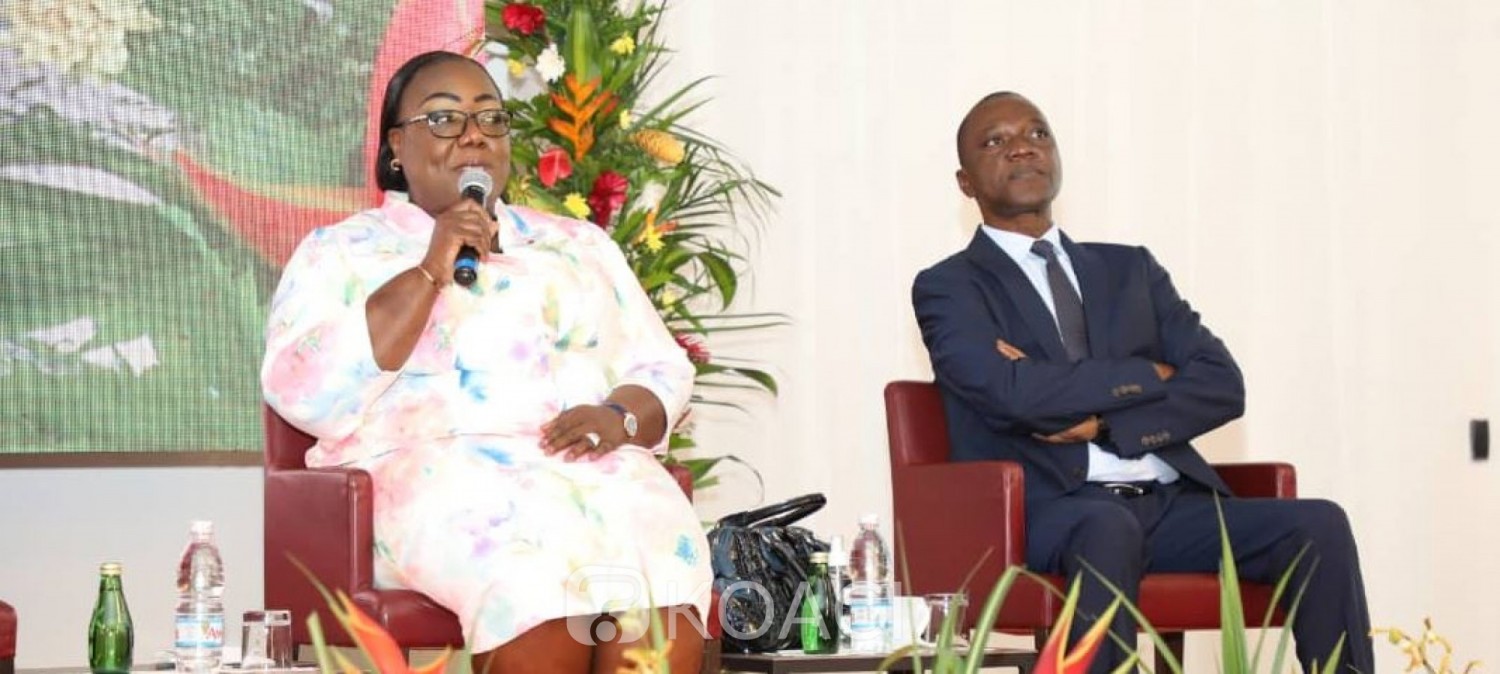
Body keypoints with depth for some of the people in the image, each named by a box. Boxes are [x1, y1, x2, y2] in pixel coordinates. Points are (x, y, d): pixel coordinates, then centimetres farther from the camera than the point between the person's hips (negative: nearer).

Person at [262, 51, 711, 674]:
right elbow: (303, 394, -4)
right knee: (543, 573, -37)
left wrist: (619, 417, -5)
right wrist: (429, 274, -8)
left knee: (662, 573, -32)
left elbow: (661, 371, 19)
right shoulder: (339, 253, 12)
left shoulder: (579, 245, 24)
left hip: (590, 467, 3)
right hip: (425, 470, -3)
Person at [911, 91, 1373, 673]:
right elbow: (1014, 391, -12)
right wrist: (1151, 376, 0)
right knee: (1108, 527, -39)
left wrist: (1102, 421, -7)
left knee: (1318, 525, -21)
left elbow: (1223, 385, 8)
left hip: (1170, 503, 5)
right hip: (1049, 511, -5)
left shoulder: (1130, 270, 22)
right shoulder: (948, 288, 8)